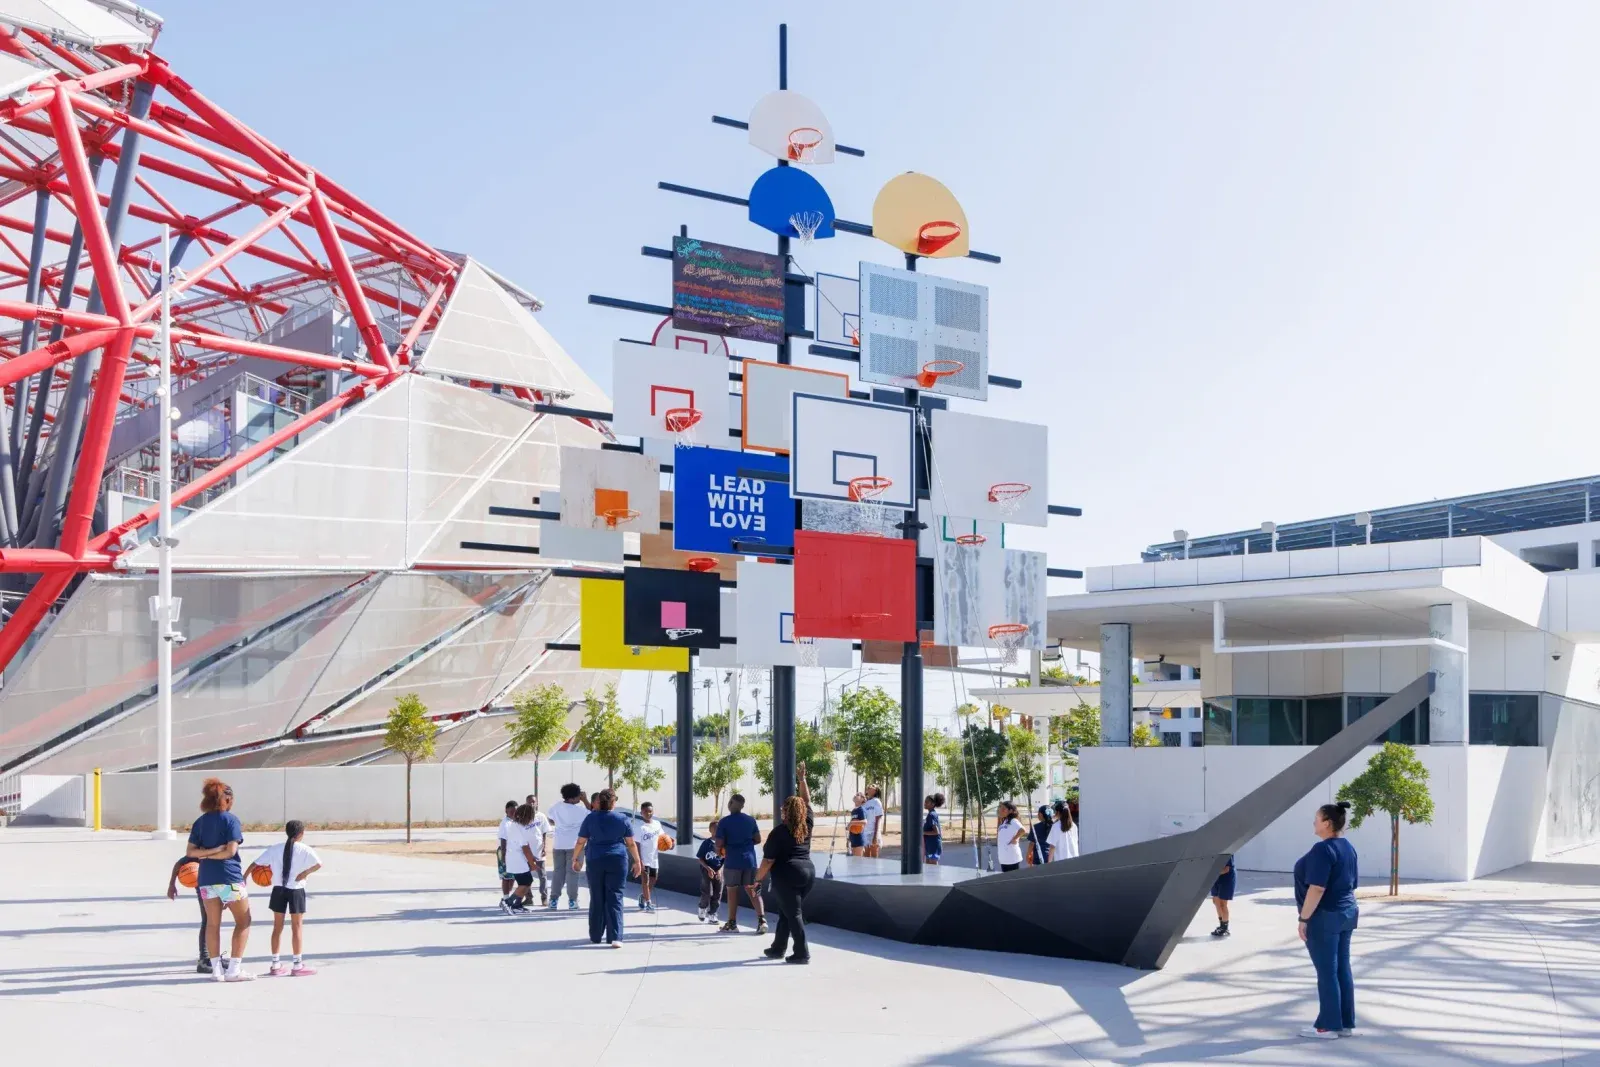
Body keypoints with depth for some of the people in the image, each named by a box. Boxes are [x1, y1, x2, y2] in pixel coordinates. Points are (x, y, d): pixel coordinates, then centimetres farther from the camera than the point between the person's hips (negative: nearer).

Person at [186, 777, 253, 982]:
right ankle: (234, 969, 0)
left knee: (212, 923, 10)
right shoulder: (231, 819, -6)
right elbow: (230, 851, -14)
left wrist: (206, 853, -6)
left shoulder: (200, 822, 9)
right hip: (229, 877, -5)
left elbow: (190, 852, 3)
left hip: (206, 879, 5)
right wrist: (213, 854, -3)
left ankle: (216, 969, 9)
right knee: (243, 921, 5)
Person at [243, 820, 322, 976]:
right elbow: (319, 864, -19)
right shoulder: (304, 850, -7)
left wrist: (244, 877, 10)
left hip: (278, 890, 3)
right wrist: (305, 873, -10)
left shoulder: (274, 849, 2)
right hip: (296, 891, -3)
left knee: (277, 927, 12)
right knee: (296, 928, 3)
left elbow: (254, 864, 0)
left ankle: (275, 965, 17)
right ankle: (298, 965, 6)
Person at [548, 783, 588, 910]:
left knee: (558, 871, 10)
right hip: (574, 844, -4)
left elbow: (551, 822, 14)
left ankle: (554, 900, 7)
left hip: (559, 845, 4)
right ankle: (572, 901, -1)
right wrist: (584, 800, 1)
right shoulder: (580, 809, -13)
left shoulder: (556, 808, 1)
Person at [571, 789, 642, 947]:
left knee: (596, 899, 11)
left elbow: (580, 842, 4)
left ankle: (595, 935, 18)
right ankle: (615, 937, -11)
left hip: (595, 861, 1)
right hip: (618, 861, -1)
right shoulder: (622, 818, 2)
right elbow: (631, 843, 4)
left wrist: (575, 858, 17)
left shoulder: (590, 818, 2)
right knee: (615, 898, -1)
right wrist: (637, 861, 14)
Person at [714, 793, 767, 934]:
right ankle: (761, 920, -7)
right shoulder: (751, 820, 4)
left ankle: (732, 924, 16)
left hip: (732, 861, -3)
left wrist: (726, 846, 11)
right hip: (750, 860, 3)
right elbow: (758, 840, 9)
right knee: (753, 891, 7)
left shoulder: (724, 822, -8)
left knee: (732, 891, 9)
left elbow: (719, 844, -10)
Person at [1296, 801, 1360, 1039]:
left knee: (1326, 972, -3)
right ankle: (1346, 1024, 15)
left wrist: (1304, 918, -19)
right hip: (1346, 914, 9)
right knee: (1342, 969, 11)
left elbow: (1317, 888, -23)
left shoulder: (1323, 849, -19)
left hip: (1324, 917, -9)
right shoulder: (1348, 847, 10)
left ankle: (1328, 1025, 3)